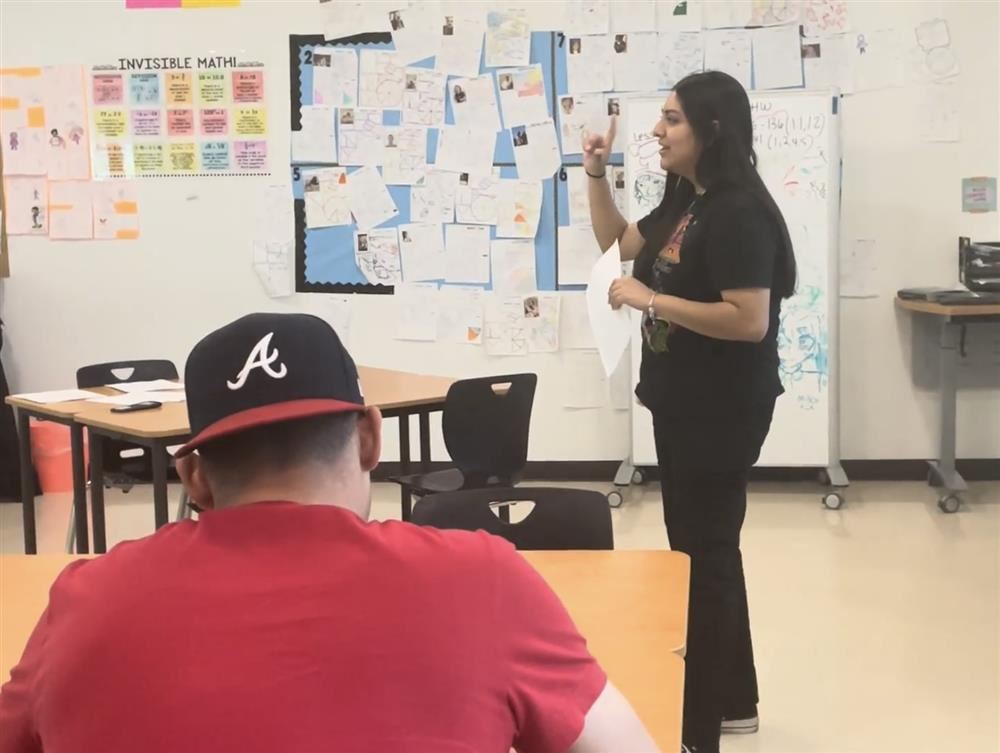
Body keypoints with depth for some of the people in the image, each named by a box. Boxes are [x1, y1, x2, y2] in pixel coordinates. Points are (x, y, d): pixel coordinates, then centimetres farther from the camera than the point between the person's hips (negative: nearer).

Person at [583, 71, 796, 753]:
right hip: (682, 403, 10)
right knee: (701, 549, 18)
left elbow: (750, 320, -29)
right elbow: (620, 243, 24)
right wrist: (597, 176, 11)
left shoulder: (739, 211, -21)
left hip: (723, 411, -10)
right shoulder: (684, 203, 8)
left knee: (705, 557, -1)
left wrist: (649, 299, -24)